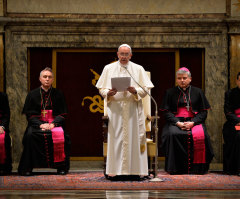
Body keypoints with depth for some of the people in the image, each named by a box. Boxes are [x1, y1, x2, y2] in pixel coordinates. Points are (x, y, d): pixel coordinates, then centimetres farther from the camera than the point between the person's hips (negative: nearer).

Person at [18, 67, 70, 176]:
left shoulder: (58, 94, 8)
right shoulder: (33, 94, 7)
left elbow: (62, 114, 5)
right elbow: (30, 115, 3)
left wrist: (53, 124, -14)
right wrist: (40, 125, -15)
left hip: (55, 123, 0)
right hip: (37, 123, 0)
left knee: (61, 135, -32)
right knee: (30, 134, -32)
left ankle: (61, 167, -19)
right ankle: (27, 167, -23)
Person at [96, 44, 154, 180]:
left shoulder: (138, 69, 10)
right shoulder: (109, 69, 11)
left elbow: (145, 90, 5)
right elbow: (101, 89, 9)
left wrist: (135, 91, -14)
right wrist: (109, 93, -12)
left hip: (133, 109, 0)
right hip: (115, 109, 0)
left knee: (133, 138, -4)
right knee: (116, 139, -5)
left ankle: (134, 170, -2)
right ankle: (116, 171, -4)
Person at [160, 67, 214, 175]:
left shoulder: (197, 92, 13)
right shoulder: (170, 92, 13)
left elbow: (203, 112, 7)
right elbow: (167, 112, 5)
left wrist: (192, 123, -11)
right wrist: (178, 123, -13)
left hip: (194, 121, 0)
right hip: (175, 122, 0)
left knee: (200, 135, -32)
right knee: (172, 134, -34)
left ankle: (197, 168, -24)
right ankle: (176, 168, -28)